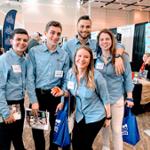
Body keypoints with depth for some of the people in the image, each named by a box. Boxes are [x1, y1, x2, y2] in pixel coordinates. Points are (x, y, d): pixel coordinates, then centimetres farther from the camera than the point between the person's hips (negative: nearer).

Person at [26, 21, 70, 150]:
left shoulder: (64, 55, -1)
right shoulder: (34, 51, -6)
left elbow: (66, 80, 2)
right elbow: (30, 77, -7)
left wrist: (62, 101, -4)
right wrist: (34, 100, -11)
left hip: (56, 95, 2)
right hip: (38, 94, -1)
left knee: (56, 127, 17)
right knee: (37, 127, 13)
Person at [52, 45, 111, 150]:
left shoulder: (96, 76, -24)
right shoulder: (70, 73, -10)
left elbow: (105, 98, -12)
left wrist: (108, 117, -4)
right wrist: (63, 93, -15)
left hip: (95, 116, -4)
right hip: (80, 115, 5)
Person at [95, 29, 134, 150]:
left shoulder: (122, 57, -11)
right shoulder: (96, 58, -3)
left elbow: (128, 77, -5)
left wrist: (130, 97, -4)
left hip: (117, 98, -3)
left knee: (116, 129, 7)